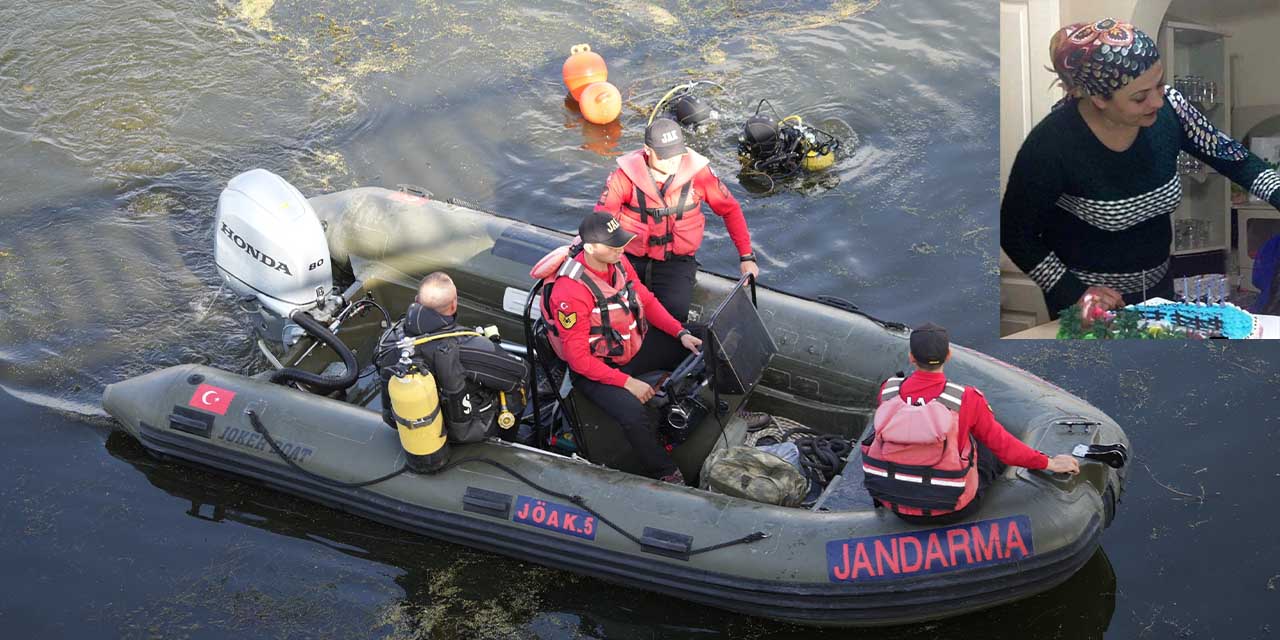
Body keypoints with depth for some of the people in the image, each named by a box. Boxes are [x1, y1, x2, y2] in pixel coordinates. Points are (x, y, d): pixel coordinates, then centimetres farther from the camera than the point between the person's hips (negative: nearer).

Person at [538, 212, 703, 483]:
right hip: (595, 369, -8)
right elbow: (579, 359, -25)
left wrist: (681, 333, -4)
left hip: (634, 347, 8)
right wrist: (627, 382, -26)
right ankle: (666, 475, -12)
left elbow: (646, 300, 8)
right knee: (634, 416, -32)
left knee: (696, 348, 4)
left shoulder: (618, 261, -7)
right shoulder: (569, 291, -30)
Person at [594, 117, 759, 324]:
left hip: (676, 261, 0)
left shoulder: (697, 171, -8)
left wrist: (746, 256, -1)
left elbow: (730, 210, 3)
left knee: (675, 313, -24)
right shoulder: (626, 175, -10)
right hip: (631, 259, 0)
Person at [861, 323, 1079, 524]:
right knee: (996, 447, 22)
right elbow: (1002, 443, -4)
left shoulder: (888, 391, -10)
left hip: (893, 503, 3)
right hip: (949, 511, -3)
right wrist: (1050, 463, 11)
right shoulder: (967, 400, -18)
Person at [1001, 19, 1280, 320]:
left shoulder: (1168, 107, -16)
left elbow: (1238, 161, -5)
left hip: (1157, 287, 5)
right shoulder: (1051, 143, -27)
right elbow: (1015, 234, -17)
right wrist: (1075, 293, -22)